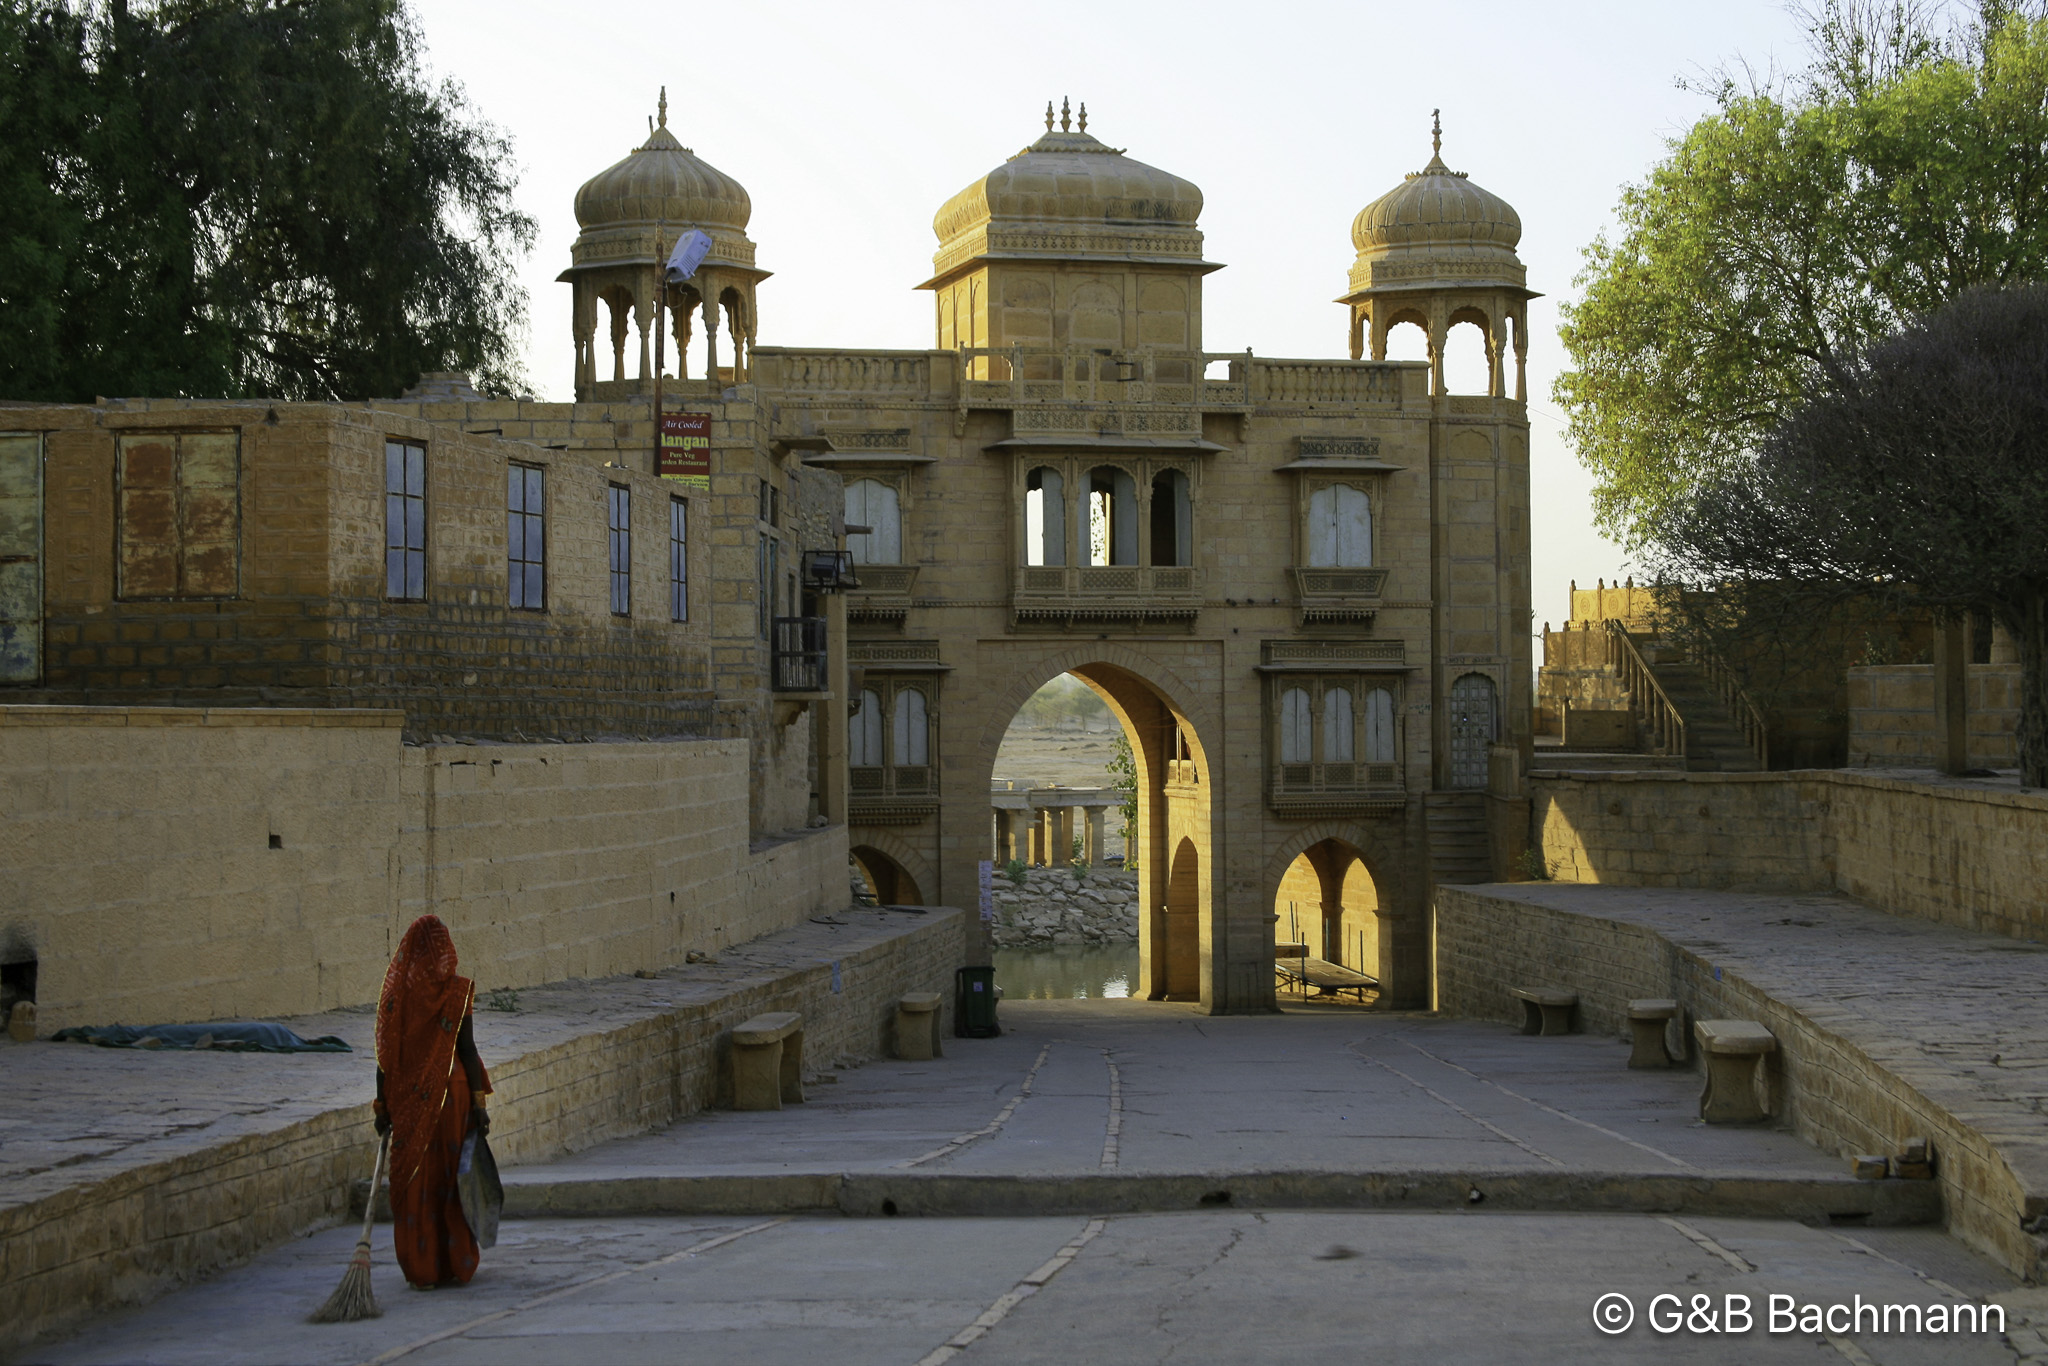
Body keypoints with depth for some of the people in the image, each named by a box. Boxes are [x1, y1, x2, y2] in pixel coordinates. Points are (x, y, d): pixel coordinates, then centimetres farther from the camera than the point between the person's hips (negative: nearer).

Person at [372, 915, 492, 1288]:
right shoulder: (457, 992, -7)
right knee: (453, 1177, 10)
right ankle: (456, 1266, 14)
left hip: (407, 1098, 1)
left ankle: (420, 1270, 7)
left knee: (413, 1181, 7)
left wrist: (383, 1106, 4)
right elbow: (467, 1050, -7)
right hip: (451, 1091, -1)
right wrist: (478, 1103, -4)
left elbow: (385, 1055, -2)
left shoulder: (395, 992, -3)